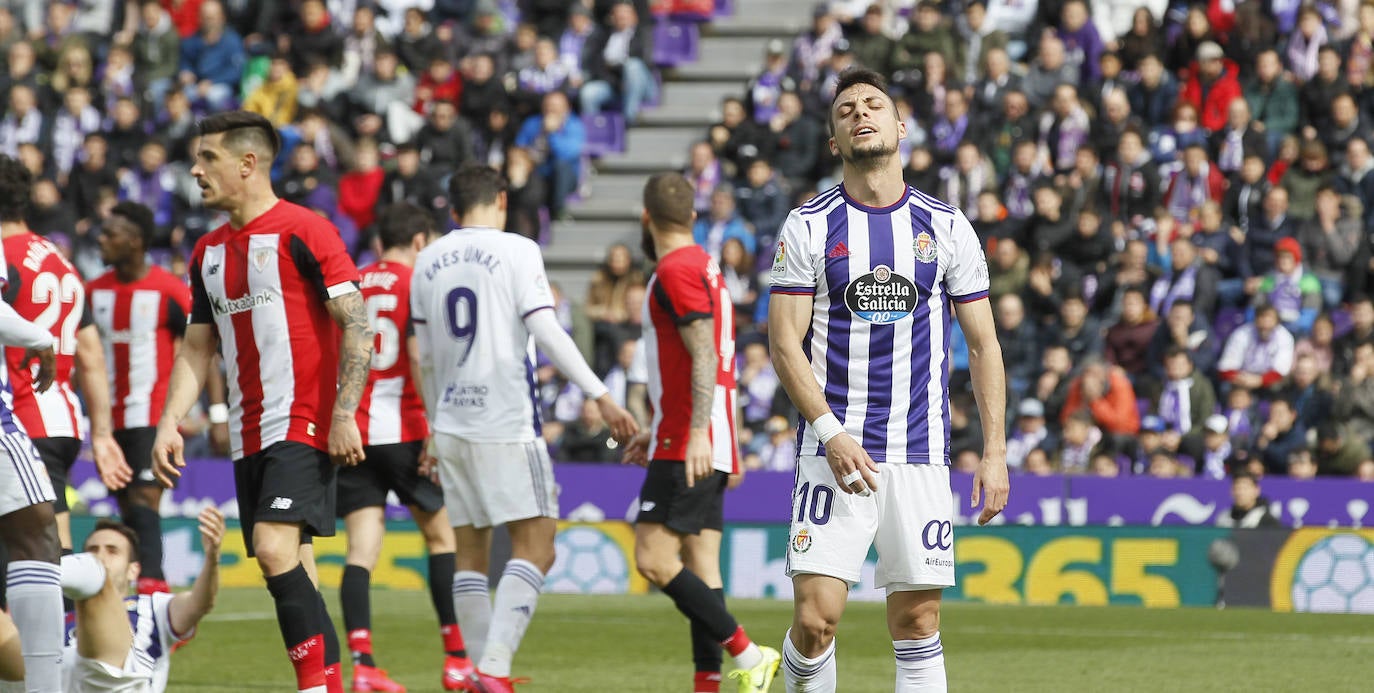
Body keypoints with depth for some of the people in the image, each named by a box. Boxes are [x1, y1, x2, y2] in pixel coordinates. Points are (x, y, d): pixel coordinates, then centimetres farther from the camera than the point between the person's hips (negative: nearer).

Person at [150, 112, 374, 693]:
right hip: (248, 437, 8)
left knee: (275, 549, -21)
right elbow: (197, 348, 20)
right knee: (292, 571, 6)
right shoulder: (209, 251, 15)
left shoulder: (302, 231, -8)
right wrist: (170, 423, 8)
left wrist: (343, 414, -17)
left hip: (304, 425, -8)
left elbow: (357, 325, -11)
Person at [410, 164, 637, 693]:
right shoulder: (516, 251, -4)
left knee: (471, 553, 10)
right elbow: (545, 332, -13)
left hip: (452, 423, 6)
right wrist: (600, 396, -11)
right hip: (506, 422, -6)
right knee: (535, 547, -6)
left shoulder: (427, 261, 12)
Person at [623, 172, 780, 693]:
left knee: (654, 560, -14)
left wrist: (697, 434, -29)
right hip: (704, 448, 10)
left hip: (688, 449, -10)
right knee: (701, 571, 5)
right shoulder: (703, 266, 19)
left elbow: (705, 356, -21)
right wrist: (657, 432, 32)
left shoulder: (676, 270, -11)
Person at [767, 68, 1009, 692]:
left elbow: (983, 344, 9)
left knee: (917, 621, 1)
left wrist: (995, 452, 1)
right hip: (833, 449, -2)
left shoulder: (947, 228, 7)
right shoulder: (809, 226, 2)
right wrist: (829, 431, -14)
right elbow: (785, 343, -1)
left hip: (920, 453, 2)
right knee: (816, 616, -11)